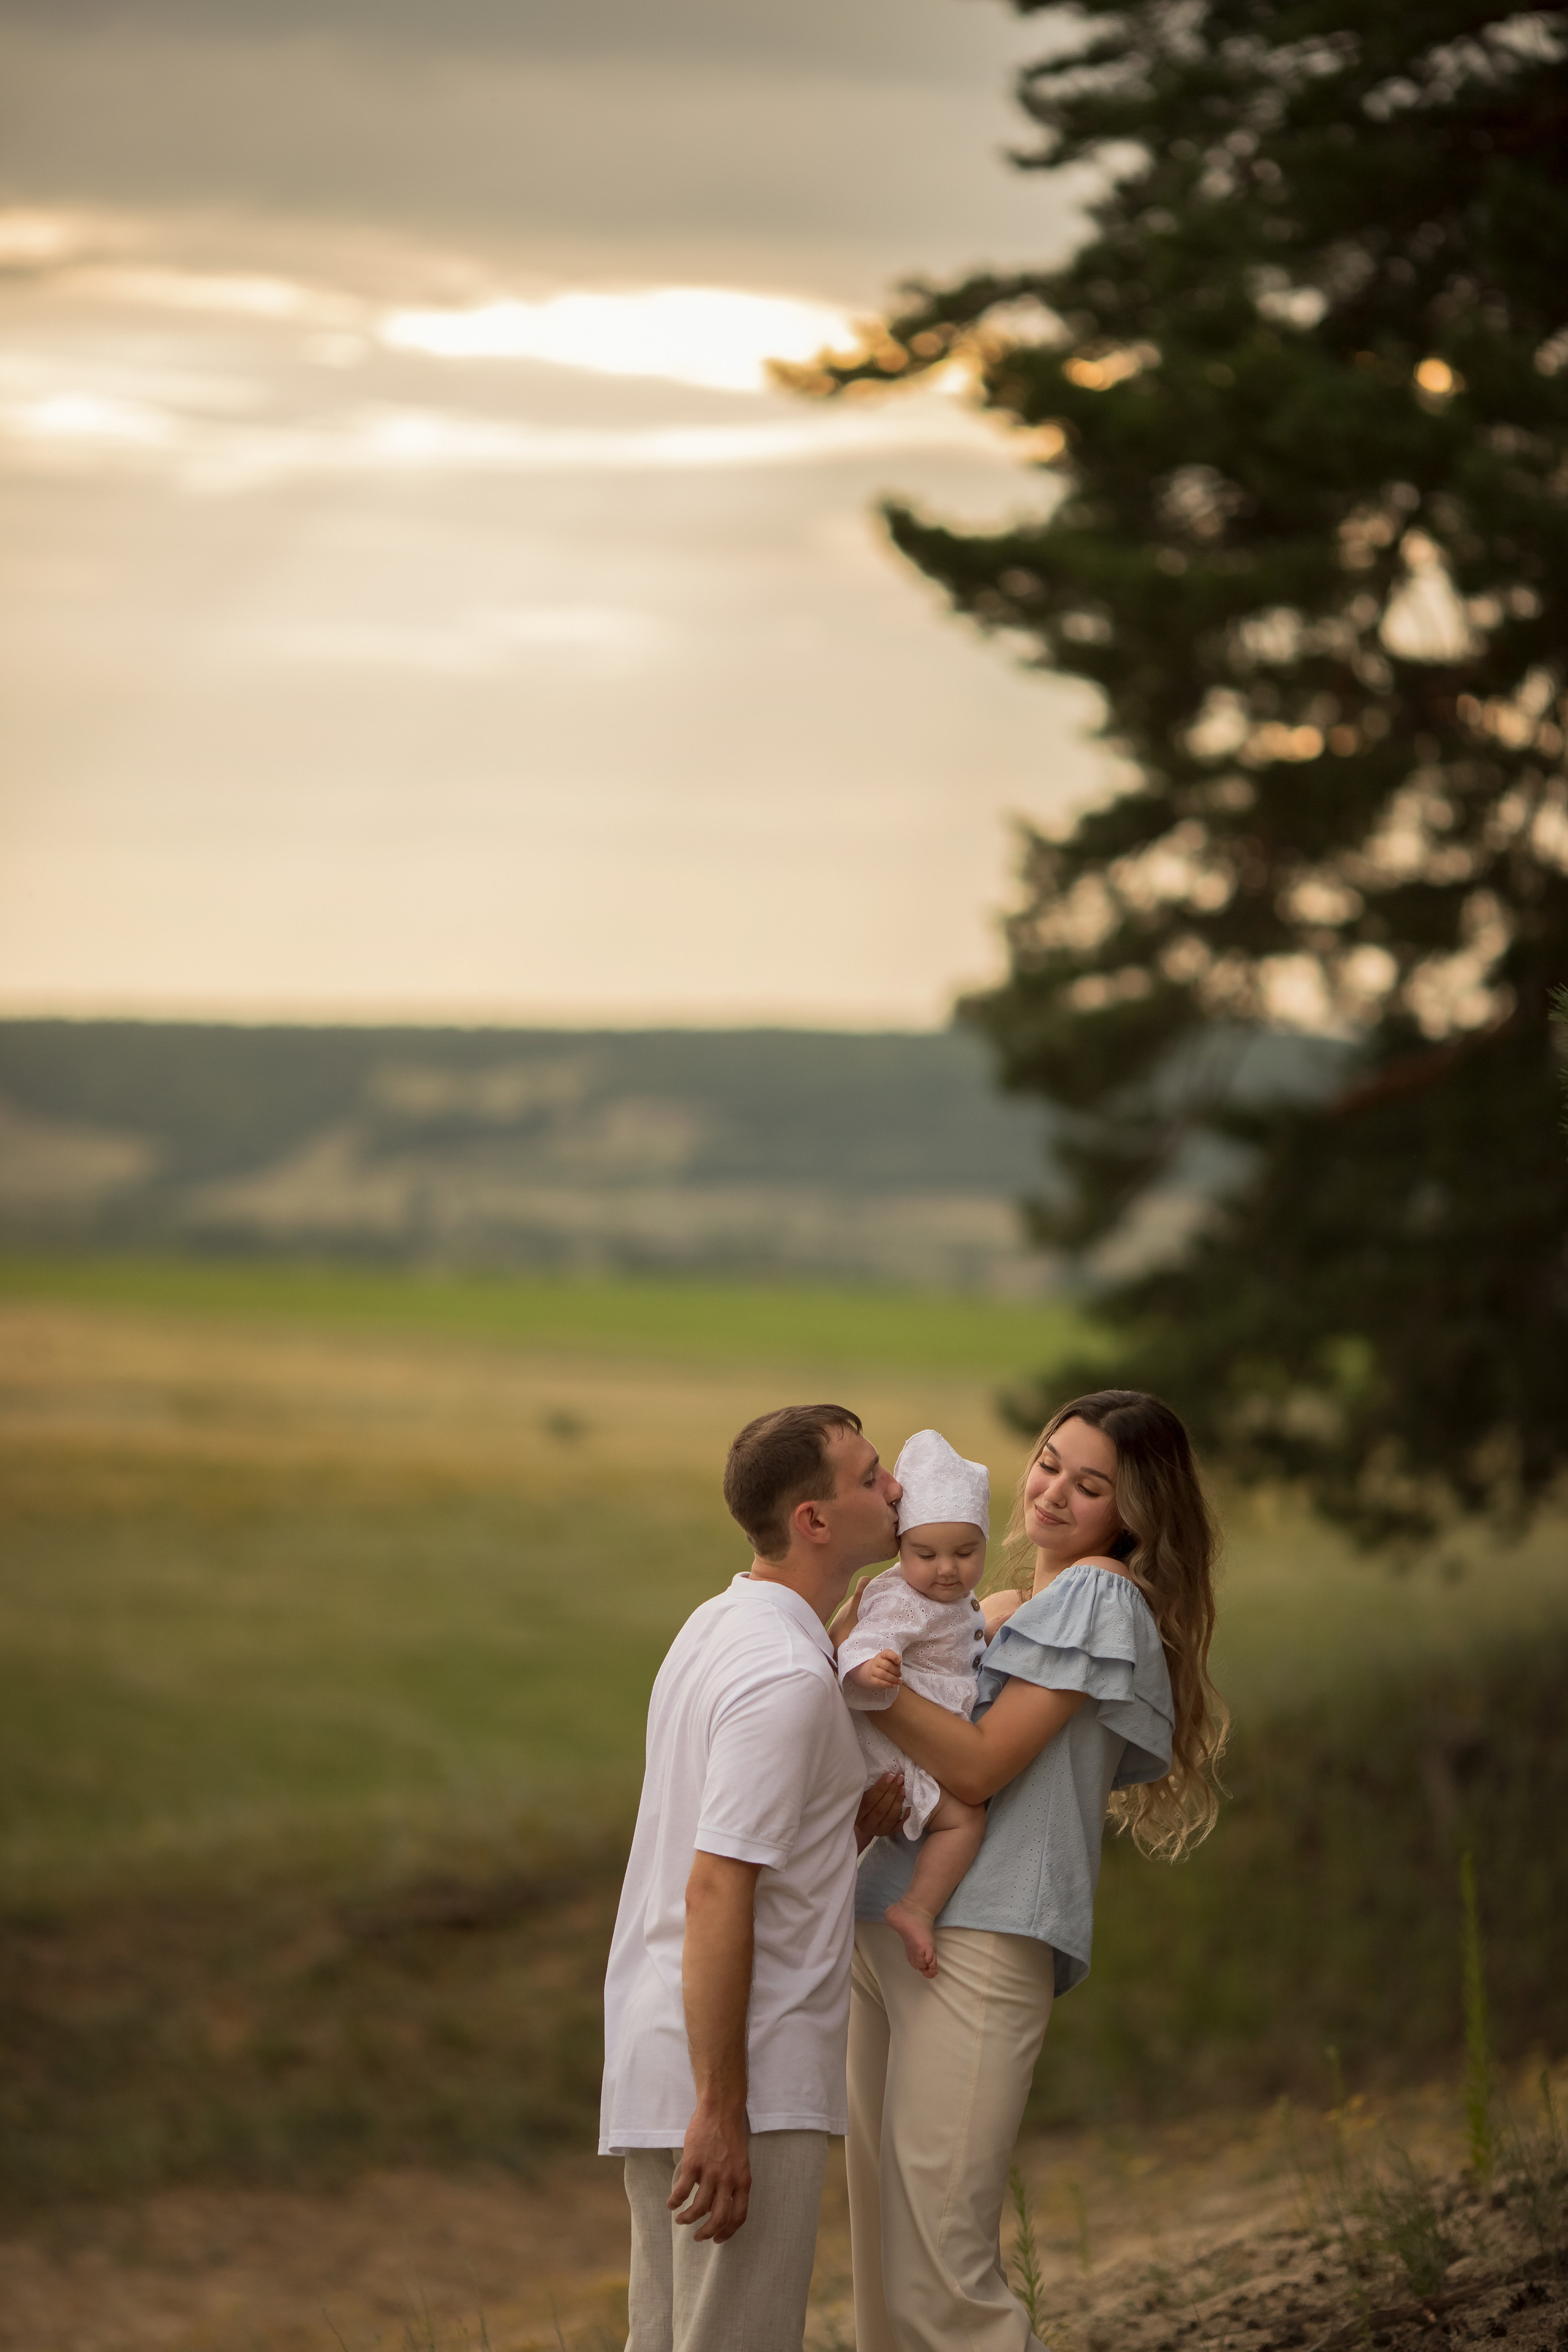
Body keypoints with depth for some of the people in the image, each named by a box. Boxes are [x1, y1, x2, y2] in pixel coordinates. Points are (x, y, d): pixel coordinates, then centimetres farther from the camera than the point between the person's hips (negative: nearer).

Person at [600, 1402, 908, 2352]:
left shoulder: (715, 1628, 13)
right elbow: (716, 1891, -22)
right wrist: (721, 2110, -23)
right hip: (746, 2077, -10)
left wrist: (853, 1825, 5)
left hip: (658, 2059, 10)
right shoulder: (787, 1674, -17)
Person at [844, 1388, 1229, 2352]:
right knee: (886, 2263, 6)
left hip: (979, 1941, -9)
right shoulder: (1007, 1609, 25)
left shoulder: (1100, 1594, -2)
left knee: (939, 2274, -15)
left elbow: (979, 1764, -10)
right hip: (889, 1932, 9)